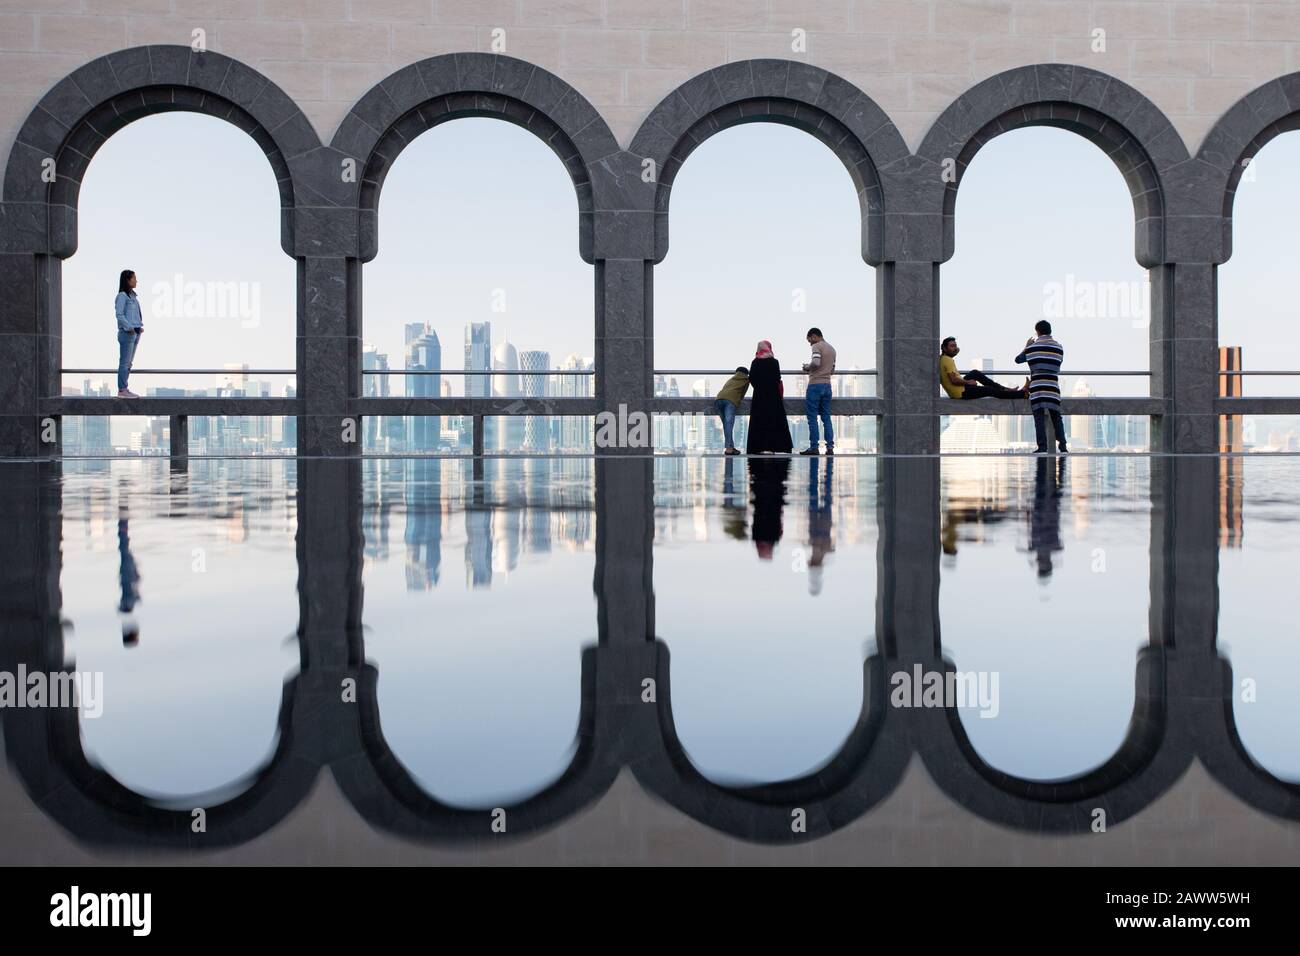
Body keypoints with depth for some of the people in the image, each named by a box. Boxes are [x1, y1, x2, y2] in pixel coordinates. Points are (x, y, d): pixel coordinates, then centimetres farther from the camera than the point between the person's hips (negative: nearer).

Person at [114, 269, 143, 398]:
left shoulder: (132, 295, 16)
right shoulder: (122, 296, -9)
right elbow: (119, 314, -15)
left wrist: (140, 327, 12)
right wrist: (129, 328, -18)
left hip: (135, 333, 9)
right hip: (127, 333, -9)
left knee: (128, 363, 10)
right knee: (124, 362, -6)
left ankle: (124, 389, 13)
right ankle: (122, 390, -5)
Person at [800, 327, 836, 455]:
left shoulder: (817, 346, -7)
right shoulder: (832, 349, 19)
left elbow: (816, 362, -23)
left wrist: (807, 367, -5)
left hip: (815, 385, -7)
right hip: (827, 385, 7)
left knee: (812, 417, -3)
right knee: (826, 417, 8)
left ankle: (813, 447, -5)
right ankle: (830, 447, 2)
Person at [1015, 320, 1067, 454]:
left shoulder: (1033, 346, 3)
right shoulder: (1059, 347, 10)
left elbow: (1018, 360, 13)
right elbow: (1058, 365, 18)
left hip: (1037, 386, -3)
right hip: (1053, 386, 3)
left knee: (1039, 417, -4)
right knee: (1056, 416, 7)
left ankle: (1042, 447, -11)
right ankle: (1062, 446, 0)